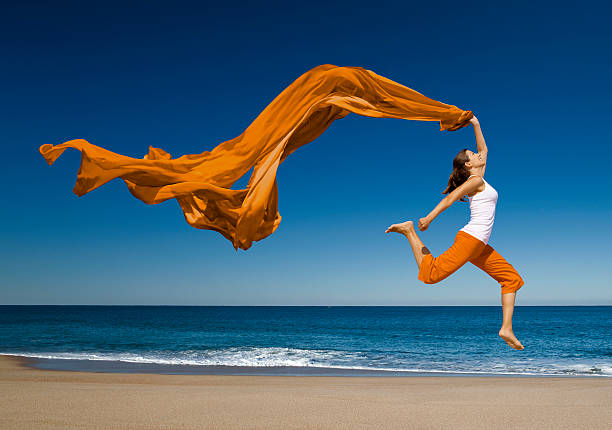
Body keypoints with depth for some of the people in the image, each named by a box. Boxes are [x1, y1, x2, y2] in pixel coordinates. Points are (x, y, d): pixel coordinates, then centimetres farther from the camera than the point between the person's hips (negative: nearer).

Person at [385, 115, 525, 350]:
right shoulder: (476, 180, -3)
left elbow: (484, 150, 34)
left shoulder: (478, 179, 21)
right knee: (431, 274, -21)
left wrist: (476, 125, 33)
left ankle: (506, 328, 6)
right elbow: (452, 196, -16)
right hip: (470, 238, -9)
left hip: (480, 247, 9)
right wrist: (430, 217, -26)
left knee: (511, 278, 9)